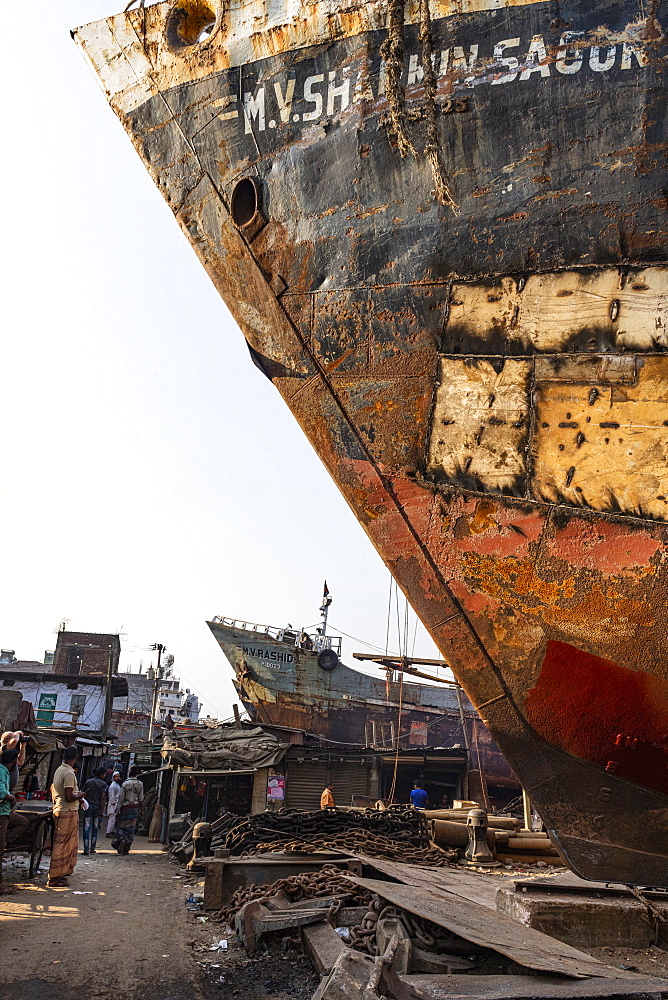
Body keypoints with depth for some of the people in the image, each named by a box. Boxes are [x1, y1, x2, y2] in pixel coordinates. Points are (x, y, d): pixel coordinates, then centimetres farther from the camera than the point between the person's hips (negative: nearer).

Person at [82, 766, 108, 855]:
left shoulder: (88, 782, 4)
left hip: (88, 808, 0)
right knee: (95, 829, 12)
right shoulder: (103, 784, -3)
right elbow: (103, 798, -8)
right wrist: (102, 810, -5)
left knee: (87, 829, -1)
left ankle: (86, 849, -9)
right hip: (97, 808, 0)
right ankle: (92, 848, 16)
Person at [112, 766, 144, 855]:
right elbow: (141, 799, 0)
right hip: (135, 808, 2)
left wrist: (118, 811, 1)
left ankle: (121, 839, -19)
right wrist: (140, 808, 15)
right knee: (130, 828, 7)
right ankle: (126, 849, 5)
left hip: (125, 808, -2)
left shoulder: (124, 784, -7)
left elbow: (121, 799, -6)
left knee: (121, 826, 9)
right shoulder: (140, 784, -2)